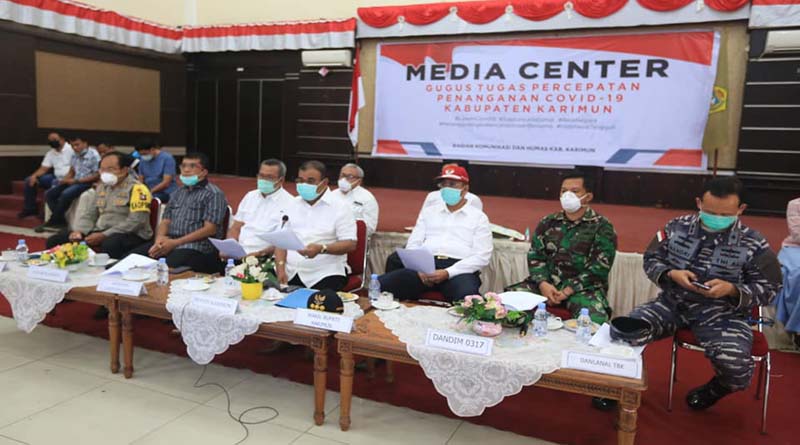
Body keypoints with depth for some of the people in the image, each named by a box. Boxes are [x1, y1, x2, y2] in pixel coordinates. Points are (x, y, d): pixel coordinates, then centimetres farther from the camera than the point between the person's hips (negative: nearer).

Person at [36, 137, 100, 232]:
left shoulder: (94, 155, -12)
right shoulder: (75, 155, 12)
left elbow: (97, 175, -17)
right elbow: (71, 172, 21)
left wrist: (76, 180, -17)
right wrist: (64, 179, -3)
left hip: (86, 183, -9)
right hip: (74, 181, 9)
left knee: (65, 194, -30)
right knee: (49, 194, -5)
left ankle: (53, 221, -11)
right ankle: (60, 220, -6)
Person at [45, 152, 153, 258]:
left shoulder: (137, 189, -10)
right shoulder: (102, 187, 18)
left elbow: (135, 222, -19)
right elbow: (90, 213, 22)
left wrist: (104, 235, -21)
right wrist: (79, 231, 1)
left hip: (129, 235, -8)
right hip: (99, 232, 8)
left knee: (110, 245, -42)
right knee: (55, 240, 2)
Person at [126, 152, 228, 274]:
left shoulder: (213, 194, -1)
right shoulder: (178, 192, 23)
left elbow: (210, 229, -11)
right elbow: (165, 221, 20)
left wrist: (175, 243, -15)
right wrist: (160, 238, -5)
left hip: (198, 247, -7)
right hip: (168, 242, 7)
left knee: (168, 267, -36)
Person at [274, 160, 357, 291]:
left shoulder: (339, 207, 0)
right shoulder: (294, 204, 16)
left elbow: (350, 244, -8)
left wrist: (321, 248, -24)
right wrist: (280, 269, -4)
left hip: (326, 274, -4)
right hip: (290, 272, 4)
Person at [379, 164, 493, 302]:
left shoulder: (478, 217, 11)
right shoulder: (428, 212, 23)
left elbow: (482, 256, 0)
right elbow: (413, 244, 16)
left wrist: (448, 273, -14)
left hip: (459, 269, -3)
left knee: (467, 300, -40)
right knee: (380, 285, -23)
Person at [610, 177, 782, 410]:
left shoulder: (753, 244, -5)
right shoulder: (677, 227, 0)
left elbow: (768, 288, 1)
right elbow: (651, 259, 7)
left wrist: (732, 290, -19)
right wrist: (671, 274, -15)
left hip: (722, 312, -1)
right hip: (673, 303, 2)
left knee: (733, 362, -31)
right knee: (622, 330, -23)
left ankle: (715, 389, 11)